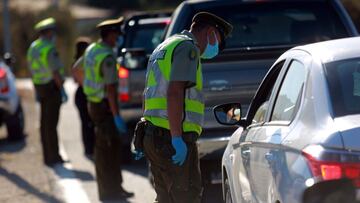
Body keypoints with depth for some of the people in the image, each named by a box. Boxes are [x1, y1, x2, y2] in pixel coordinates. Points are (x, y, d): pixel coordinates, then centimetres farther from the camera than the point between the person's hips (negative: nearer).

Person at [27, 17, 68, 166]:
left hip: (40, 87, 9)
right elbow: (55, 72, -22)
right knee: (51, 123, -6)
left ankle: (48, 155, 17)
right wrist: (62, 90, -17)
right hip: (52, 87, -9)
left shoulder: (33, 47, 11)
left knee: (45, 122, 12)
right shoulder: (49, 49, -17)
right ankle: (53, 156, -4)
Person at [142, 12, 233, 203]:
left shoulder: (164, 47, 24)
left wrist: (143, 137, 28)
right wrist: (177, 138, -23)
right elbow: (175, 92, -20)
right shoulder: (188, 47, -8)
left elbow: (150, 94, 26)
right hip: (172, 137, -10)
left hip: (154, 135, 10)